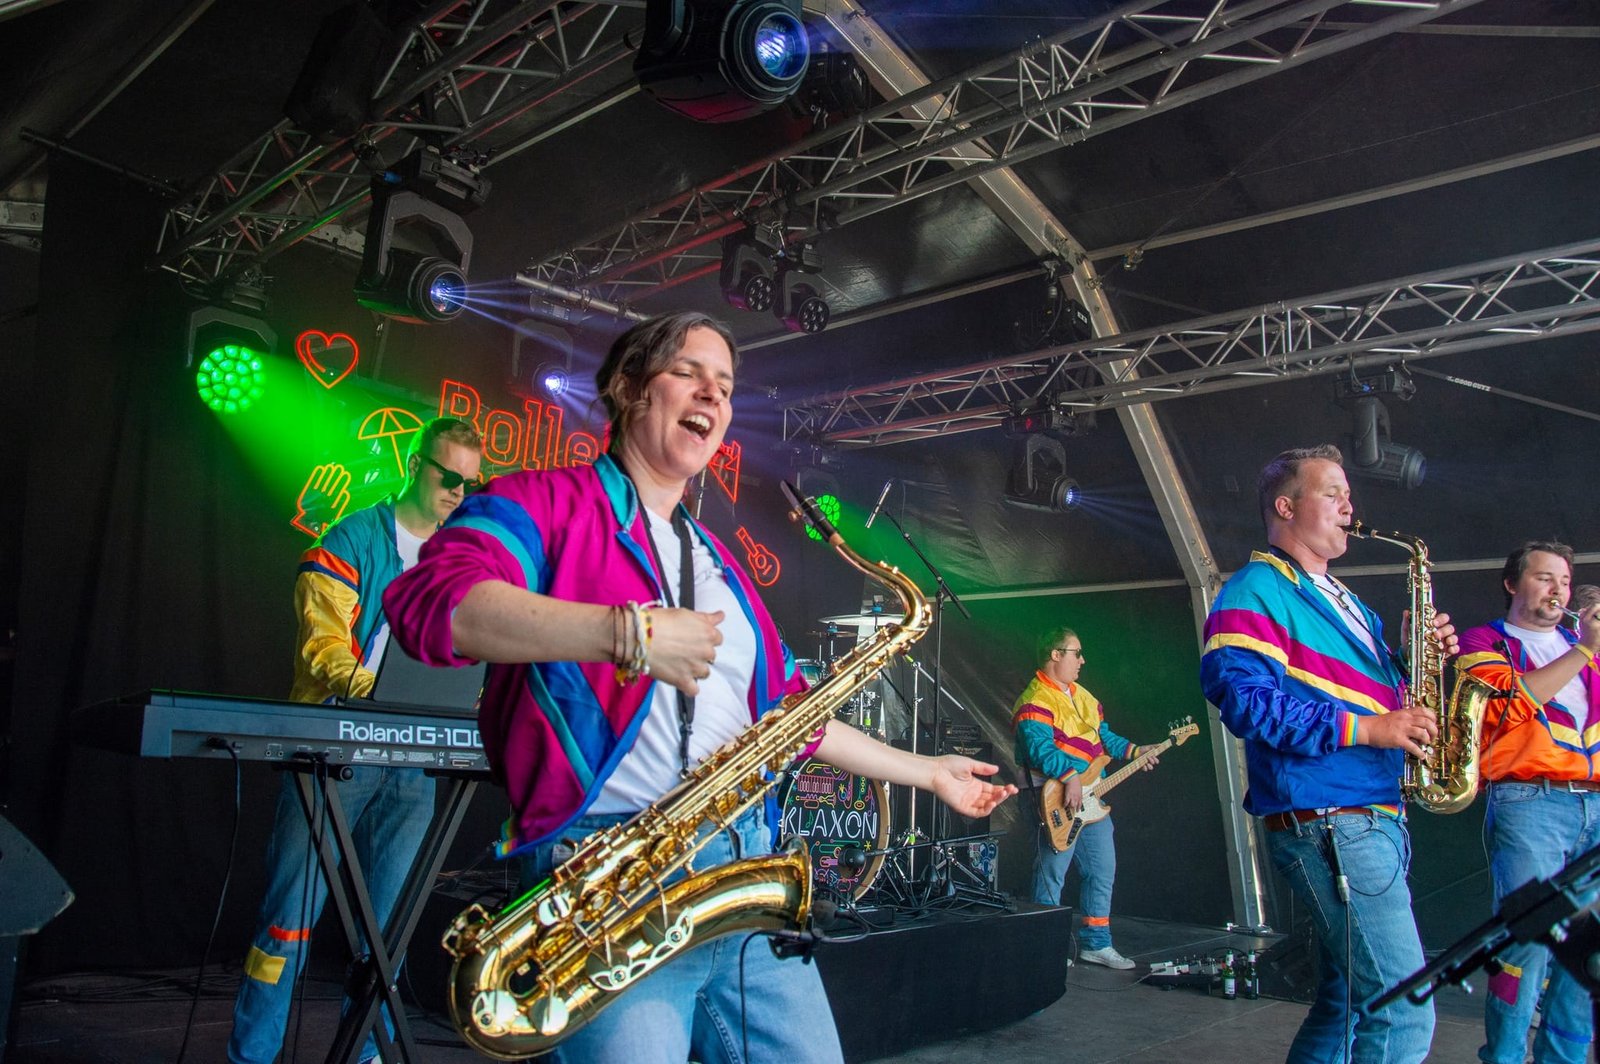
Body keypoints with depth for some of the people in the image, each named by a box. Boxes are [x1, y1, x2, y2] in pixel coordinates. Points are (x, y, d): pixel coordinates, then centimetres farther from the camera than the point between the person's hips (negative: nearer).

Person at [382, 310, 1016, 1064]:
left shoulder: (718, 564, 22)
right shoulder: (542, 502, 2)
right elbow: (430, 600, -18)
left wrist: (928, 772, 28)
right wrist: (631, 631, -24)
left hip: (748, 866, 7)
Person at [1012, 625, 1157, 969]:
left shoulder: (1084, 697, 17)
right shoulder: (1034, 701, -14)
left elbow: (1104, 735, 23)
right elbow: (1039, 748, -26)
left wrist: (1133, 751, 10)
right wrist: (1070, 776, -35)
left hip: (1091, 798, 9)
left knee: (1102, 872, 13)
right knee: (1051, 876, -1)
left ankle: (1095, 943, 25)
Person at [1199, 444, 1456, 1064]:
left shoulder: (1342, 602, 23)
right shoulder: (1256, 590, -7)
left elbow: (1376, 688, 26)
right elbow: (1242, 694, -21)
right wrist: (1362, 728, -21)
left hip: (1374, 821, 10)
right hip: (1326, 822, -10)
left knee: (1350, 1002, 17)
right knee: (1401, 1014, -11)